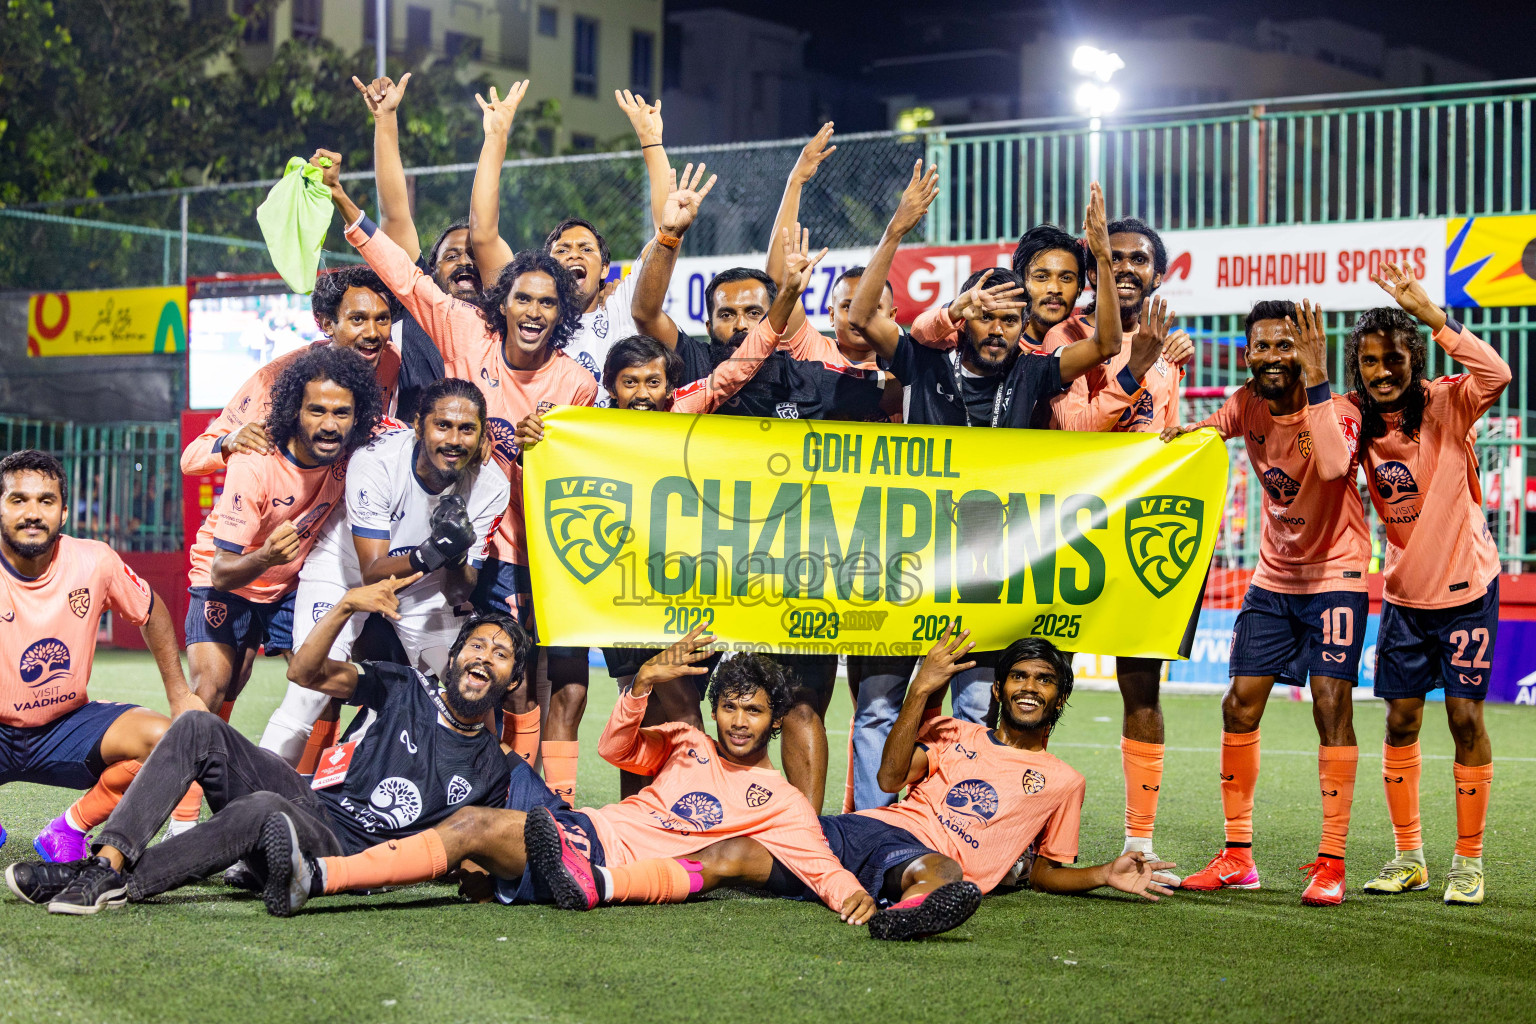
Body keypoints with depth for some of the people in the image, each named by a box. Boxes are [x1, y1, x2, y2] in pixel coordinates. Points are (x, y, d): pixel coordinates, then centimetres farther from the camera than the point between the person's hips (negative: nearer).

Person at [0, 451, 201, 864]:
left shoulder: (94, 562, -9)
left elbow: (151, 612, 10)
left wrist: (179, 695, 10)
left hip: (65, 726, 3)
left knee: (164, 738, -22)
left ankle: (68, 830, -1)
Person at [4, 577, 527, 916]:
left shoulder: (492, 770, 8)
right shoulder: (409, 690, 11)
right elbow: (305, 671, 6)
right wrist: (348, 604, -8)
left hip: (340, 852, -4)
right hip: (302, 793, 4)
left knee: (264, 809, -39)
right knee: (198, 727, -19)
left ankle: (110, 884, -37)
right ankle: (109, 856, -33)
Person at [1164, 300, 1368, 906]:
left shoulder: (1337, 407, -18)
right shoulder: (1247, 405, -2)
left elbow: (1333, 465, -39)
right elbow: (1205, 431, 15)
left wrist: (1316, 381, -38)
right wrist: (1193, 430, -9)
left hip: (1335, 573, -5)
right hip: (1273, 577, 6)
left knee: (1331, 702, -13)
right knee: (1240, 704, 1)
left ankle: (1332, 862, -9)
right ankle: (1237, 856, 11)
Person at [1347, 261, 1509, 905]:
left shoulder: (1445, 405, -16)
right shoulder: (1358, 424, -3)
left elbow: (1497, 376, -34)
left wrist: (1431, 315, -36)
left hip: (1466, 586, -4)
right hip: (1403, 591, 4)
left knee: (1466, 717, -3)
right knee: (1401, 720, 5)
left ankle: (1468, 861, 8)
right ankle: (1409, 857, 18)